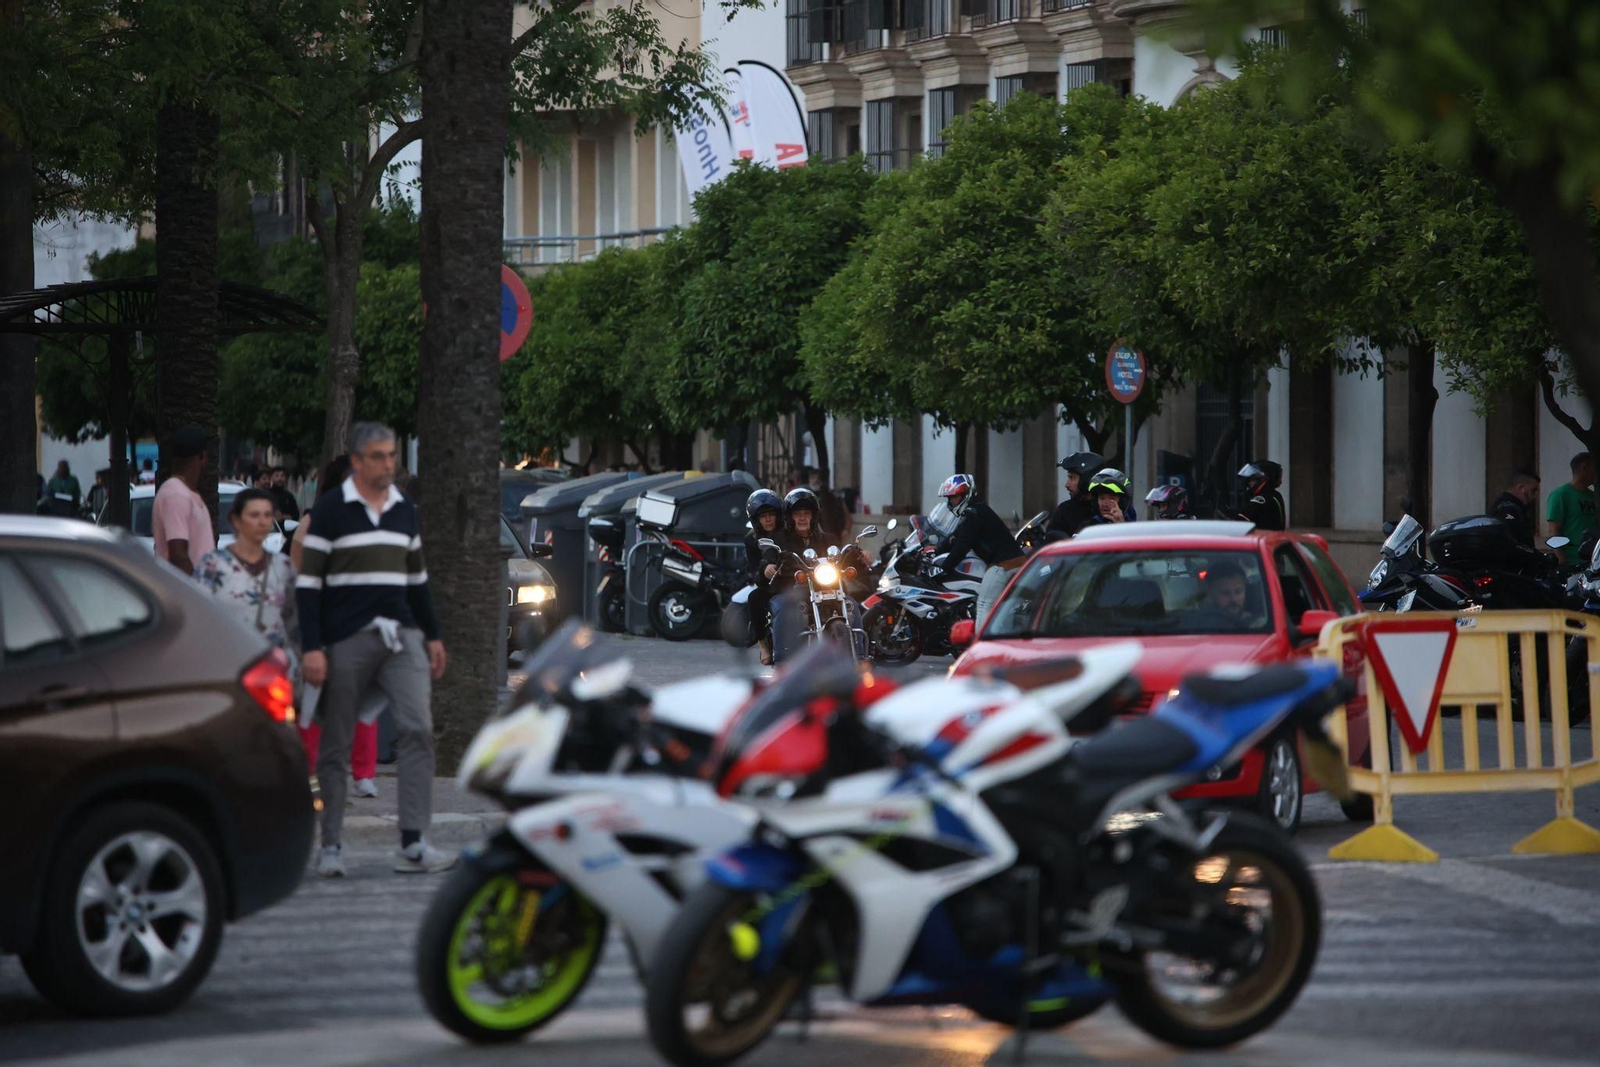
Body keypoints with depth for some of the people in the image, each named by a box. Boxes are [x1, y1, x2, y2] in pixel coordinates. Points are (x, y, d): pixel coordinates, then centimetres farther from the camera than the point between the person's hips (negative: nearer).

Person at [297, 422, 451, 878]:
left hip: (401, 635, 4)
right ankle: (330, 847, 12)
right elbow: (308, 582, -4)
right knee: (336, 745, 2)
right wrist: (312, 648, -11)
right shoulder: (330, 510, -2)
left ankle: (413, 845, -13)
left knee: (418, 728, -11)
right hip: (347, 639, -4)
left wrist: (432, 635, 21)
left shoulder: (404, 510, 15)